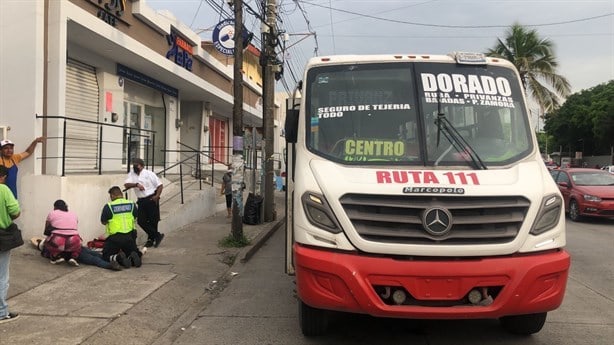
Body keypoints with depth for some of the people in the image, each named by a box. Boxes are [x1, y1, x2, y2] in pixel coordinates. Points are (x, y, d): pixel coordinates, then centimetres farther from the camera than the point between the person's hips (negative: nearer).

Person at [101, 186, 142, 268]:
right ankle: (132, 258, -13)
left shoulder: (108, 206, -6)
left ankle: (118, 258, -17)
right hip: (129, 236, 3)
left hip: (114, 237, -3)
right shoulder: (132, 204, 4)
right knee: (135, 253, 24)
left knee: (106, 256, 15)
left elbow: (103, 222, 3)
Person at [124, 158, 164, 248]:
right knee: (141, 221, -1)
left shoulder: (149, 174, -4)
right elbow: (126, 185, -5)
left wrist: (157, 196, -14)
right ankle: (157, 236, 9)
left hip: (151, 199, -5)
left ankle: (151, 239, 18)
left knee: (153, 220, 1)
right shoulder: (131, 174, 8)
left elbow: (159, 185, -3)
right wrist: (136, 184, -20)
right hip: (141, 201, 5)